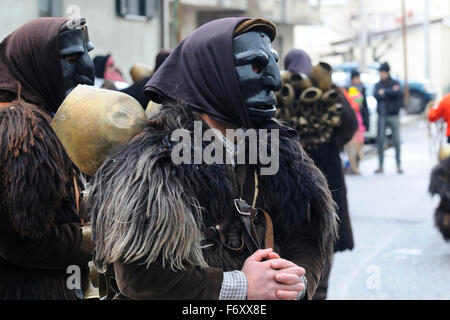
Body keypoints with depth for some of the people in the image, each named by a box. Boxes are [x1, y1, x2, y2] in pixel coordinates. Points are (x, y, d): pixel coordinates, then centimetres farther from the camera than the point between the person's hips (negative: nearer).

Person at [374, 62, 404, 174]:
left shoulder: (395, 83, 4)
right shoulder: (378, 85, 10)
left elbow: (399, 94, -15)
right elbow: (377, 96, -9)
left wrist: (384, 92, -14)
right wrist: (392, 91, -14)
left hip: (393, 116, -2)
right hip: (382, 116, 2)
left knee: (396, 141, -2)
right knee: (380, 140, -4)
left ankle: (399, 165, 3)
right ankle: (381, 166, 3)